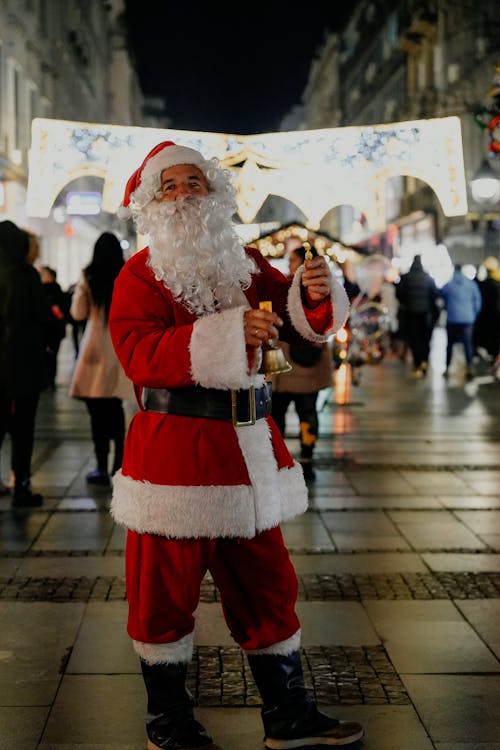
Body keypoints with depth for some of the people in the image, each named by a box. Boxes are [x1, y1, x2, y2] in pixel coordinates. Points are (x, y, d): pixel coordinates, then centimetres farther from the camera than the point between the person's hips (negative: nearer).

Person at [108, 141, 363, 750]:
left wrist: (315, 296, -16)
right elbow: (139, 353, -18)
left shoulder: (245, 263, 13)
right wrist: (229, 332, -27)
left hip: (247, 446, 5)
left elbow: (296, 322, 8)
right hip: (171, 445, -5)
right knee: (164, 590, 3)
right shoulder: (140, 275, -3)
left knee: (267, 584, 12)